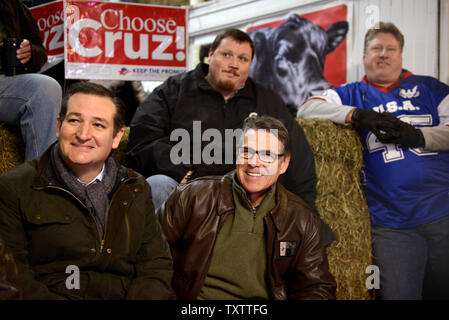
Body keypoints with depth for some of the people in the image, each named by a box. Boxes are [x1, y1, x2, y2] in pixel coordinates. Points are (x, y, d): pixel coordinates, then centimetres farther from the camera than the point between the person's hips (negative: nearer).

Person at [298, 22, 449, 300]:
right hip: (391, 223, -1)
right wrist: (357, 115, -14)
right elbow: (306, 108, 0)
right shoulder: (351, 94, 15)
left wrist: (415, 135, -13)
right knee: (398, 295, -5)